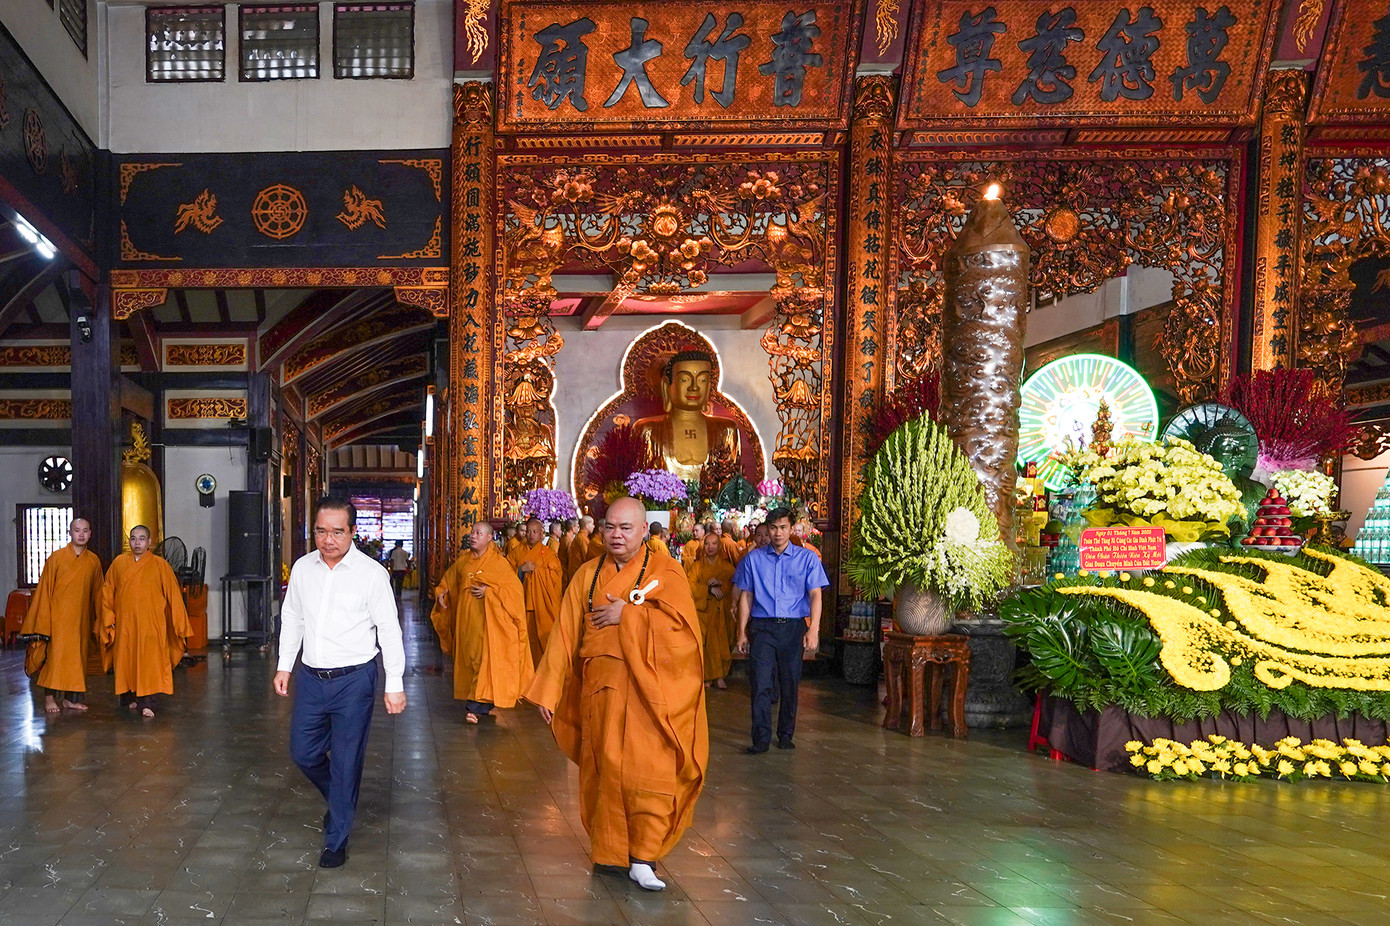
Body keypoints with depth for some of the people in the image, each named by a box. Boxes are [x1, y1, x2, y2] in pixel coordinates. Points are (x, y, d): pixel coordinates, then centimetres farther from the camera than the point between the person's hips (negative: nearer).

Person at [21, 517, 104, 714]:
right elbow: (45, 589, -2)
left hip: (82, 617, 4)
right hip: (59, 615, -3)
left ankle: (70, 698, 14)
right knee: (56, 653, -5)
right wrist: (44, 619, -6)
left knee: (78, 656, 6)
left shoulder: (93, 561, 6)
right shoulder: (56, 557, -4)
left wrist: (98, 620, 9)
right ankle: (49, 696, 5)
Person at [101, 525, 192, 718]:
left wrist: (179, 623, 0)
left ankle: (148, 703, -7)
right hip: (125, 623, 3)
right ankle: (130, 699, 23)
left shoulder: (159, 564, 0)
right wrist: (109, 619, 7)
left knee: (150, 661, -8)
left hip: (151, 623, -3)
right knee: (126, 661, 8)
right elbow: (107, 592, 13)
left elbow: (173, 594, 2)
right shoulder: (118, 563, 7)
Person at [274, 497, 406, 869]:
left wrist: (395, 684, -8)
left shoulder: (371, 573, -12)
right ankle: (339, 802, 41)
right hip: (310, 677, 5)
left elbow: (389, 629, -8)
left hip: (354, 680, -5)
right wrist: (284, 666, 14)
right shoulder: (303, 567, 2)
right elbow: (291, 618, 15)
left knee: (346, 762, 2)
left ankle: (336, 840, 20)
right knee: (303, 753, 12)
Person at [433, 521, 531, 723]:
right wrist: (441, 592, 6)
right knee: (469, 659, 9)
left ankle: (477, 706, -12)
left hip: (488, 619, -5)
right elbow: (448, 579, 24)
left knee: (486, 660, -11)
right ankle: (485, 704, 21)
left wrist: (488, 591, -17)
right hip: (466, 619, 6)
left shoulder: (498, 562, -6)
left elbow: (514, 587, -12)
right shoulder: (463, 560, 9)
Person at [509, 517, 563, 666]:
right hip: (522, 602, 2)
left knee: (540, 637, -4)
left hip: (541, 603, -2)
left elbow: (556, 575, -6)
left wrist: (536, 569, -12)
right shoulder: (518, 551, 13)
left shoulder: (548, 553, 5)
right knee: (524, 636, 1)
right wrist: (521, 569, -12)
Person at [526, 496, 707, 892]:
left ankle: (644, 858, 4)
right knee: (604, 768, 8)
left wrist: (628, 614, -14)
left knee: (650, 771, -7)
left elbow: (681, 622, -15)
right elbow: (565, 634, 7)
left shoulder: (665, 571, -1)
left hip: (649, 690, -2)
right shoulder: (588, 575, 8)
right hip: (600, 688, 3)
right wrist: (548, 692, 5)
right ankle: (608, 851, 24)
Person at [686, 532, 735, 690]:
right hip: (702, 608, 0)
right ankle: (707, 676, -2)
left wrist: (720, 584, -16)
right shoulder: (696, 566, 10)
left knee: (719, 640, -8)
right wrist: (709, 589, -14)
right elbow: (691, 586, -2)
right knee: (705, 642, -7)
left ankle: (719, 676, -4)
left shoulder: (726, 567, 11)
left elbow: (734, 586, 1)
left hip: (719, 611, 0)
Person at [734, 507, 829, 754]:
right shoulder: (754, 558, 8)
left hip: (793, 628, 0)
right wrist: (742, 632, 6)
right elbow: (746, 596, 10)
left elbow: (815, 595, 0)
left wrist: (813, 630, -11)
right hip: (762, 627, 0)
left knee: (790, 683, 7)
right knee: (761, 683, -7)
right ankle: (761, 738, -1)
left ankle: (786, 735, 22)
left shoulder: (807, 558, 5)